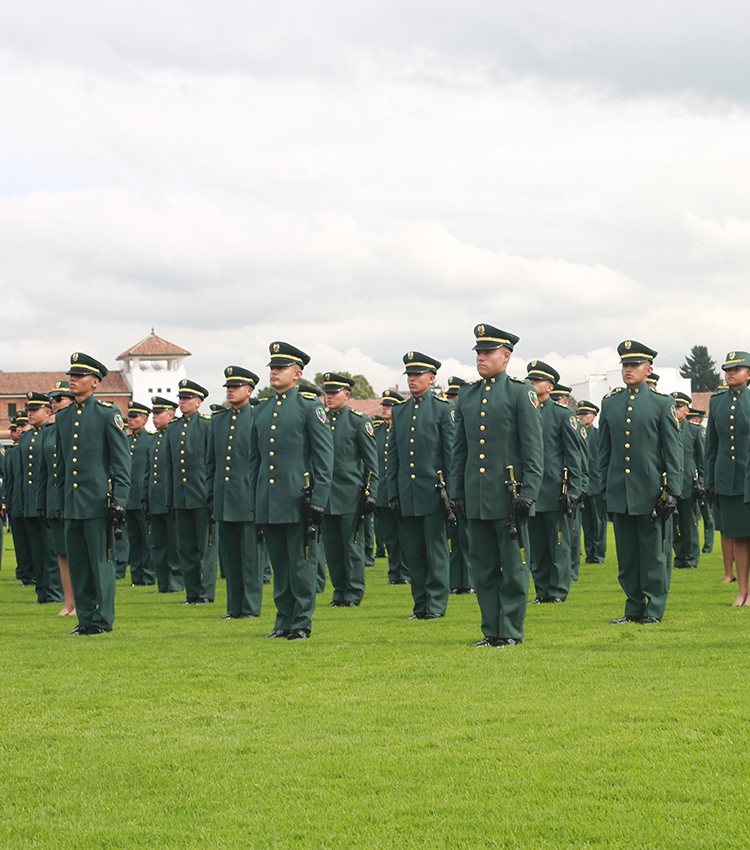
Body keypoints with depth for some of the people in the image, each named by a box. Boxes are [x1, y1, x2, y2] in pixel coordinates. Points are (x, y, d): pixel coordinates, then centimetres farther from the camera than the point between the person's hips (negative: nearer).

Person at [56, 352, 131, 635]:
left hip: (98, 502, -6)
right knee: (77, 564, 7)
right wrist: (62, 499, 17)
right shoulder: (63, 416, 15)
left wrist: (119, 501, -12)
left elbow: (122, 461, -5)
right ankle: (85, 620, 13)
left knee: (101, 562, -4)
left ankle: (103, 620, 1)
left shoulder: (108, 413, -3)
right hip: (72, 504, 6)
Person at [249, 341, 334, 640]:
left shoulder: (310, 408, -2)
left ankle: (302, 623, 3)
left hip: (297, 499, -6)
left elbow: (324, 456, -5)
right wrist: (253, 499, 14)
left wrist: (318, 499, -12)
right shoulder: (260, 412, 15)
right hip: (268, 502, 6)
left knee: (301, 563, -2)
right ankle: (284, 622, 16)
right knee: (278, 563, 10)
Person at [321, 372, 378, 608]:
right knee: (332, 546, 7)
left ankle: (354, 594, 5)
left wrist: (370, 493, -8)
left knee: (352, 546, -1)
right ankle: (339, 592, 15)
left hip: (351, 495, -5)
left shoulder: (359, 421, -1)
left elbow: (371, 461, -2)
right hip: (326, 496, 5)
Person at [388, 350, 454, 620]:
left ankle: (436, 604, 2)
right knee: (414, 551, 7)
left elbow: (451, 453, -2)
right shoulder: (399, 412, 14)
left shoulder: (443, 409, 0)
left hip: (433, 493, -5)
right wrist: (393, 493, 10)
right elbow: (393, 456, 16)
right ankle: (420, 605, 13)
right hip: (407, 494, 5)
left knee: (436, 550, -2)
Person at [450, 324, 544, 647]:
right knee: (483, 568, 8)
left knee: (513, 568, 1)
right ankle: (491, 630, 15)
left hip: (508, 496, -5)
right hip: (476, 497, 5)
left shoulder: (521, 393, -2)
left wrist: (528, 493, -12)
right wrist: (457, 493, 12)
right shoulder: (466, 396, 13)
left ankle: (511, 631, 7)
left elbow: (534, 448, -6)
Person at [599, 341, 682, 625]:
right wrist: (604, 488, 12)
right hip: (619, 492, 4)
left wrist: (672, 491, -7)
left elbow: (673, 451, 0)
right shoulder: (610, 403, 11)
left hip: (650, 492, -3)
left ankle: (654, 609, 7)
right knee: (626, 553, 7)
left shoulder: (662, 404, 1)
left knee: (653, 552, 0)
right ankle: (634, 608, 15)